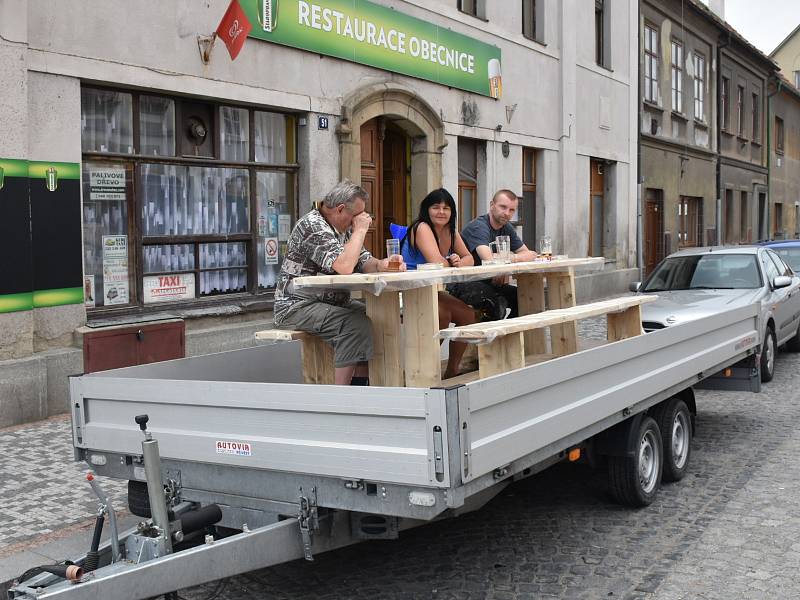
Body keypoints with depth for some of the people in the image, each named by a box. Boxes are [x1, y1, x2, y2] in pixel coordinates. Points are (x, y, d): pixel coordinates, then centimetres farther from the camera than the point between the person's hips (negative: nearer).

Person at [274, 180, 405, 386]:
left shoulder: (344, 228, 13)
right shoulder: (313, 226, -19)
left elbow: (363, 262, 12)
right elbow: (343, 266, -31)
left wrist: (382, 264, -11)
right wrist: (360, 230, -19)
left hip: (331, 302, 10)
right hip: (297, 306, -10)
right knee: (356, 324, -29)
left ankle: (360, 383, -1)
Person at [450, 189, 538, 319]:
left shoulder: (507, 228, 11)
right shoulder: (478, 227, -17)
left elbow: (529, 254, 9)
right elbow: (489, 260, -32)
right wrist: (515, 257, -12)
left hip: (488, 283, 9)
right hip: (462, 285, -9)